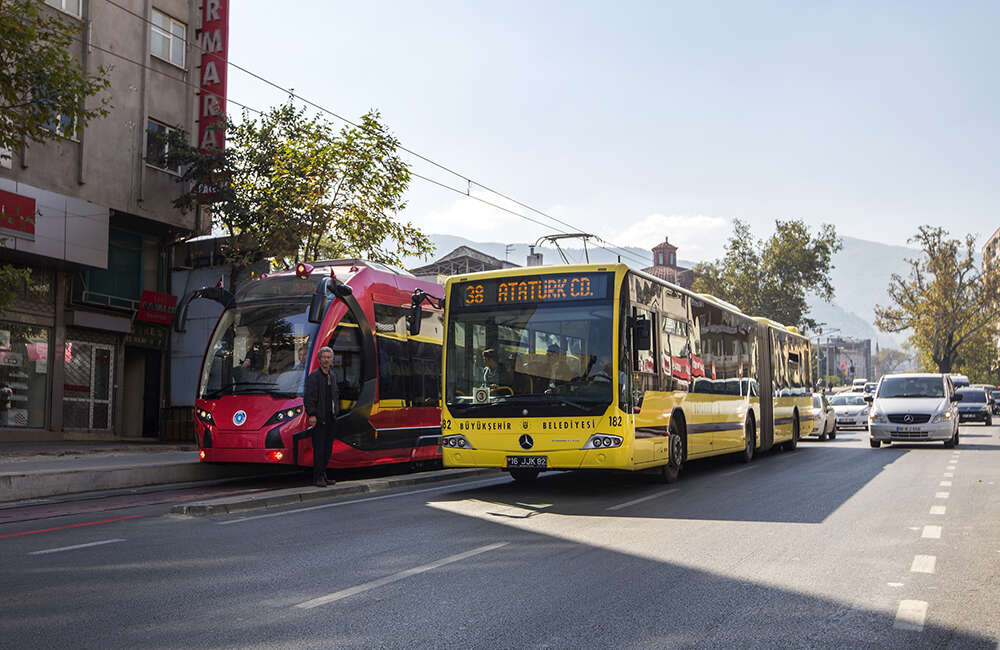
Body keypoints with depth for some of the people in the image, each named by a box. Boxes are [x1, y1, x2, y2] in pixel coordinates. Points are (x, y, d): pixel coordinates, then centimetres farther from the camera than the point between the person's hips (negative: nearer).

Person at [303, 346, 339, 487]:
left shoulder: (332, 376, 16)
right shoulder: (313, 376, -7)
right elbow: (308, 397, -12)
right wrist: (312, 415, -18)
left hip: (331, 419, 7)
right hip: (319, 419, -7)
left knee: (328, 449, 9)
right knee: (319, 449, -5)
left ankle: (323, 475, 17)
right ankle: (318, 478, 0)